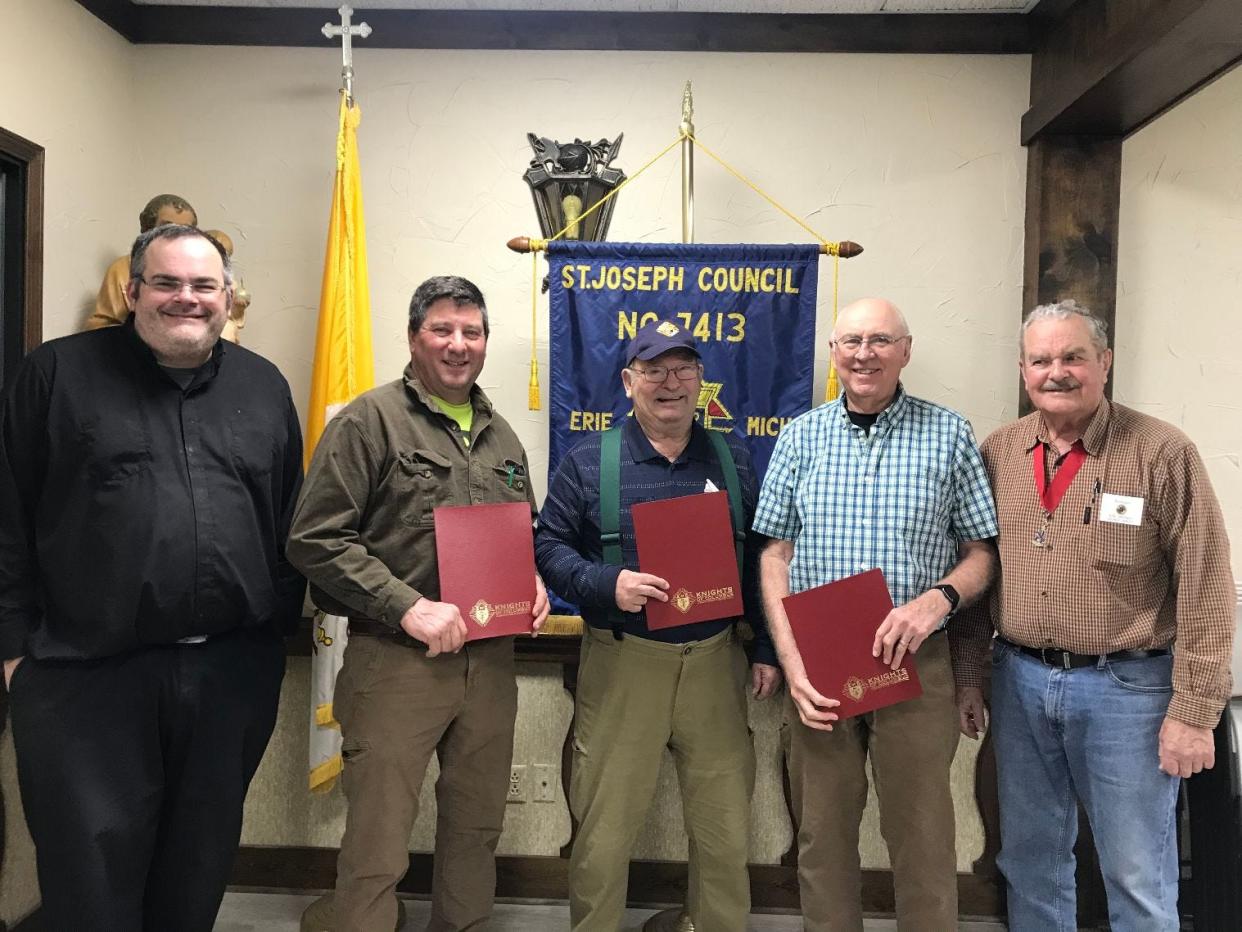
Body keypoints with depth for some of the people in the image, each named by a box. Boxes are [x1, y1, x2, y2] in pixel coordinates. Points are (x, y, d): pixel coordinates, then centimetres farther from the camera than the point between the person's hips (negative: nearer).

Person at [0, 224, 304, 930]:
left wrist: (280, 625, 8)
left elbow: (290, 523, 13)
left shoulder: (263, 387, 10)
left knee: (199, 871, 16)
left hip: (233, 675, 3)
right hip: (86, 673, -2)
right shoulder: (60, 373, 2)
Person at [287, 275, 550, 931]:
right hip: (396, 660, -6)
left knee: (477, 829, 18)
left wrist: (535, 582, 3)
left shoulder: (501, 436, 14)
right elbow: (315, 538, -12)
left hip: (490, 660, 6)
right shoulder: (371, 421, -6)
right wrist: (408, 608, -18)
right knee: (376, 847, 2)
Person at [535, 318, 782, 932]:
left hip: (715, 661, 3)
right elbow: (548, 546, -1)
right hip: (621, 664, -2)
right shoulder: (589, 461, 1)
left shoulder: (731, 459, 10)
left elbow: (759, 560, 12)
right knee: (603, 830, 7)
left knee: (726, 828, 13)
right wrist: (607, 584, -18)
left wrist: (767, 649, 9)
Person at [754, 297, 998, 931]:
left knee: (922, 836, 7)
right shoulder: (801, 438, 4)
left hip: (916, 665, -1)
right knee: (822, 832, 12)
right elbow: (775, 557, 3)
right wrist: (792, 664, -7)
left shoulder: (949, 435, 1)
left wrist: (937, 600, -17)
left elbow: (982, 551, 4)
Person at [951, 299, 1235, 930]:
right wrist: (968, 679, 8)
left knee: (1139, 878, 9)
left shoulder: (1163, 453, -9)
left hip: (1126, 687, -3)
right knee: (1030, 859, 17)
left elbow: (1206, 592, -9)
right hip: (1019, 681, 4)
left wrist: (1193, 712, -11)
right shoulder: (998, 453, 3)